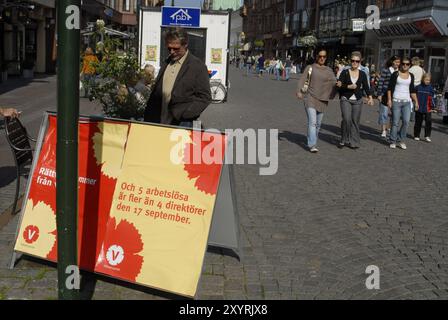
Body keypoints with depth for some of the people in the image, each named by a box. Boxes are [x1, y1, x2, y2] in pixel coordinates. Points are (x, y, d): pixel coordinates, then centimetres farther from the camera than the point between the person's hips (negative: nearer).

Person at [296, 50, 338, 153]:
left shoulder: (328, 70, 11)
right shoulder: (310, 68, 2)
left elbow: (334, 82, 4)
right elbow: (302, 79, -8)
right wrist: (299, 91, -22)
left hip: (322, 100, 4)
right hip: (310, 98, -4)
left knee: (318, 123, 11)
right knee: (312, 122, -15)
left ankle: (311, 140, 30)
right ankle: (312, 145, -18)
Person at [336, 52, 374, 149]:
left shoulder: (362, 74, 8)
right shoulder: (345, 72, 2)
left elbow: (366, 87, 4)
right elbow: (339, 85, -4)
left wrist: (370, 97, -9)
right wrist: (348, 87, -18)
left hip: (358, 101, 2)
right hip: (346, 99, -2)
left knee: (355, 121, 2)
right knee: (346, 119, -14)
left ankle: (354, 142, 11)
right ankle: (344, 140, 2)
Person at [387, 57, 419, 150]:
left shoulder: (411, 76, 11)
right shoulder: (396, 74, 0)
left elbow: (412, 90, 16)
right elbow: (390, 88, 0)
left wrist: (416, 101, 10)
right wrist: (389, 99, -8)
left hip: (407, 101, 3)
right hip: (396, 101, -3)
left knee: (406, 121, -6)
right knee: (395, 122, -2)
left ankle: (401, 140, 9)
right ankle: (393, 141, 8)